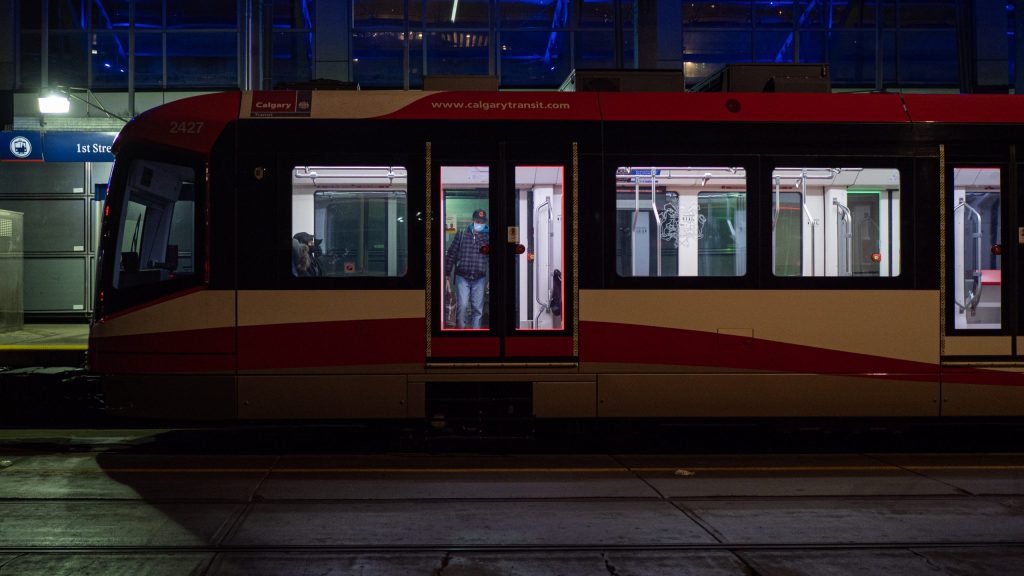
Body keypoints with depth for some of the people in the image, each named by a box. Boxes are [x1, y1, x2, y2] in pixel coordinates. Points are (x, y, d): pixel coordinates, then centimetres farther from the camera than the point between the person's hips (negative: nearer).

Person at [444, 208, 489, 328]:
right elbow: (451, 254, 8)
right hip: (462, 277, -1)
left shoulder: (487, 236, 5)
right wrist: (447, 275, 5)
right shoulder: (461, 234, 5)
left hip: (480, 279, 1)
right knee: (462, 305, -8)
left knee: (477, 309, 3)